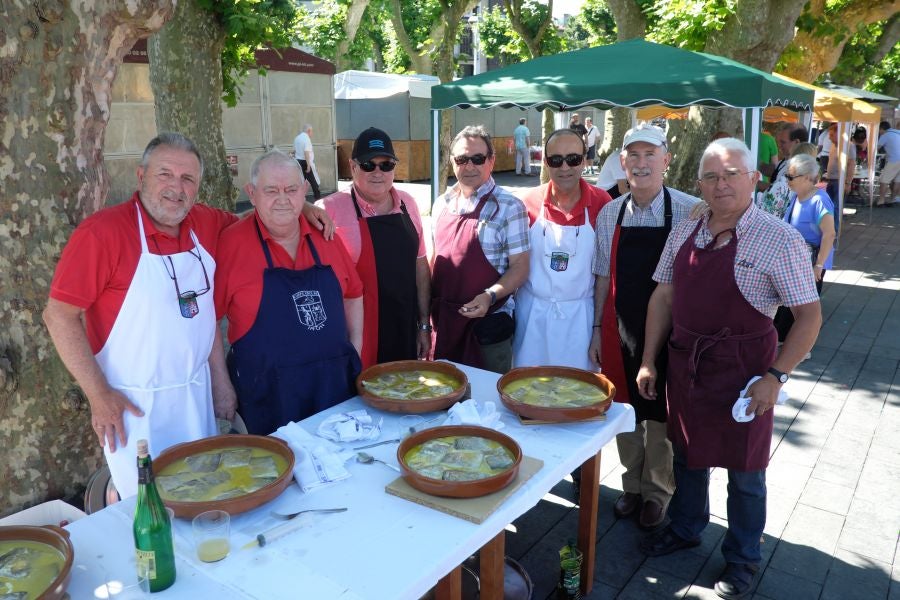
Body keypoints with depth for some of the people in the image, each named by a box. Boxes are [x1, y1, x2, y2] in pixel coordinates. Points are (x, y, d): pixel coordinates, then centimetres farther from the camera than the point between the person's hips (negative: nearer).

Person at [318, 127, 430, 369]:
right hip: (357, 337, -5)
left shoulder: (408, 204, 5)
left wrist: (424, 324, 11)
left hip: (405, 333, 5)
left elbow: (420, 265, 10)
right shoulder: (332, 210, -11)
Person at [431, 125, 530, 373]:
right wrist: (430, 309, 8)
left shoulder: (508, 207, -10)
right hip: (443, 320, 5)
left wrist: (489, 296, -27)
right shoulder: (442, 204, 7)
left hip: (489, 322, -5)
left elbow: (520, 267, -11)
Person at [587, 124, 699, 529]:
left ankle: (657, 493, 33)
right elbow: (604, 277, 8)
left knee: (661, 418, 11)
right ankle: (632, 486, 37)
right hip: (620, 330, 4)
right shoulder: (609, 214, 3)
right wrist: (597, 329, 7)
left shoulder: (690, 212, -10)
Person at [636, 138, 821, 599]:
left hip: (742, 370, -4)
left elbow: (809, 315, -13)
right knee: (687, 453, 22)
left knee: (743, 469, 13)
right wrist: (648, 361, 6)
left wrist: (776, 376, -19)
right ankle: (685, 528, 47)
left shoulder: (778, 241, -15)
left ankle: (742, 559, 36)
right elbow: (663, 297, 7)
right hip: (684, 363, 5)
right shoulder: (684, 233, 1)